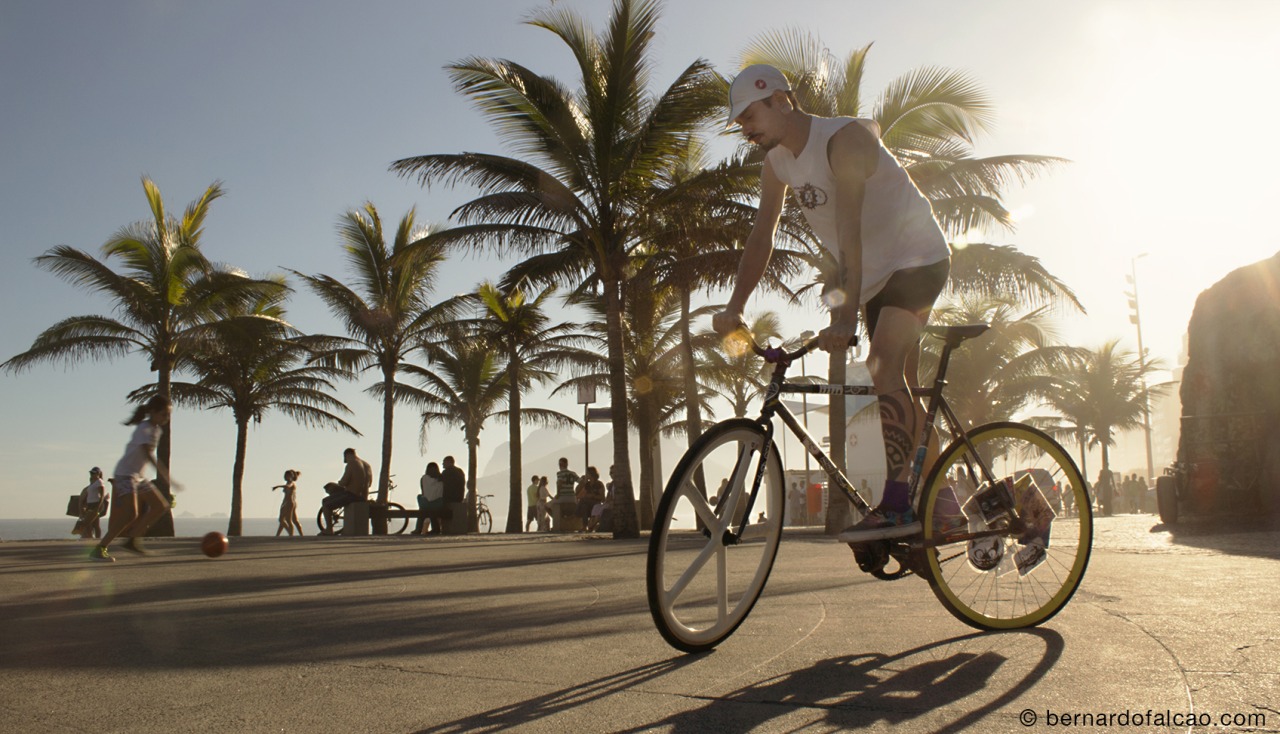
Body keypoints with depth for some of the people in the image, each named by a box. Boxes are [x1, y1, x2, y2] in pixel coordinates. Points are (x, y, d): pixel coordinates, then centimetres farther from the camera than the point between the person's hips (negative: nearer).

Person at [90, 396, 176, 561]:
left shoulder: (157, 429, 10)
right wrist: (166, 476, -37)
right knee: (130, 514, -20)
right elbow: (148, 455, -30)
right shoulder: (144, 429, -19)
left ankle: (133, 540, 10)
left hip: (138, 476, 10)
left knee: (160, 506, 4)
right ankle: (99, 549, -12)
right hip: (125, 474, -10)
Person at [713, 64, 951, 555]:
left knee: (884, 370, -26)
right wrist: (735, 306, -13)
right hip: (874, 273, 9)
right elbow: (761, 236, -2)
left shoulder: (844, 140, -25)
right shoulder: (777, 162, -1)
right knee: (898, 388, 10)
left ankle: (895, 504, -26)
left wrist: (847, 314, -44)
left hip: (917, 258, -8)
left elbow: (849, 229, -36)